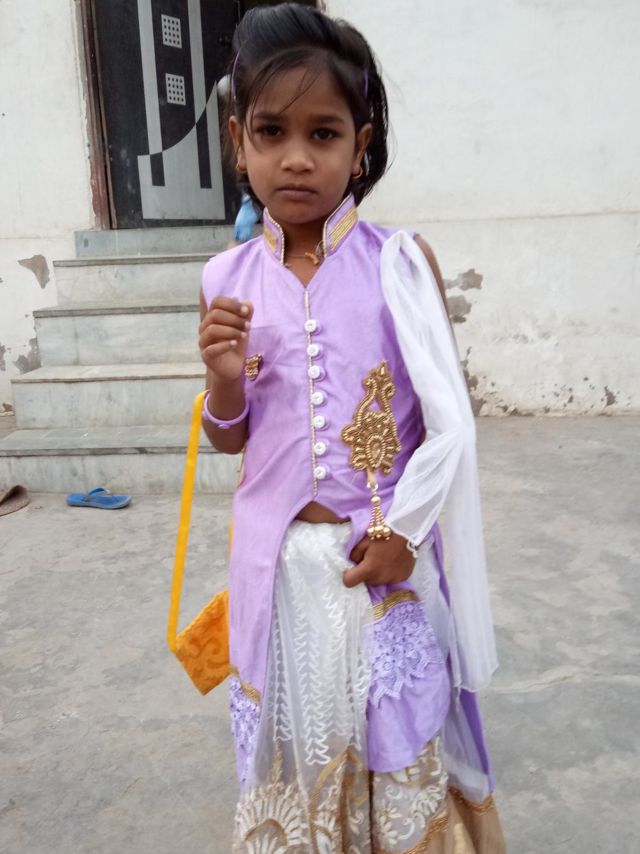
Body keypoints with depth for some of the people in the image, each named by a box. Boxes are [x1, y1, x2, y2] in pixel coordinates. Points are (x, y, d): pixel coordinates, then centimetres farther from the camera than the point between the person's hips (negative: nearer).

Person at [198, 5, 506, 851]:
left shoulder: (402, 262, -7)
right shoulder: (230, 280, -1)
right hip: (280, 559, 2)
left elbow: (449, 421, -2)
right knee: (294, 744, 17)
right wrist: (223, 376, -12)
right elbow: (229, 440, 7)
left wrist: (403, 532, -9)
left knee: (402, 745, 14)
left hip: (387, 556, -2)